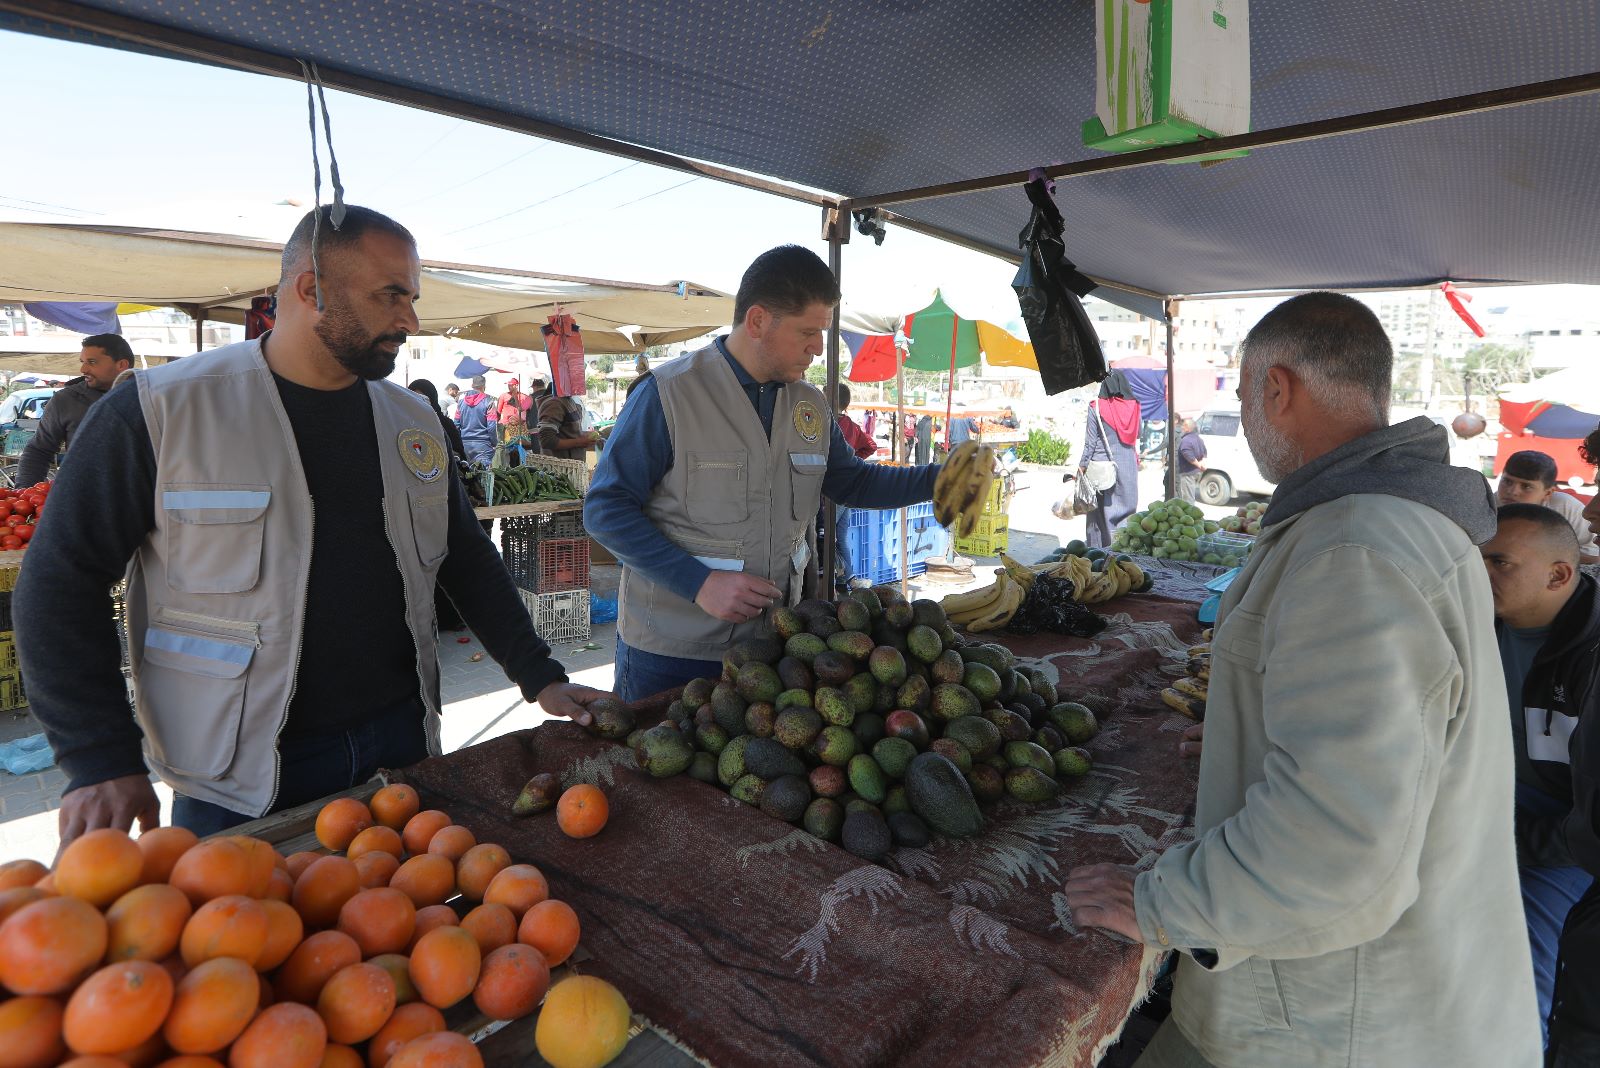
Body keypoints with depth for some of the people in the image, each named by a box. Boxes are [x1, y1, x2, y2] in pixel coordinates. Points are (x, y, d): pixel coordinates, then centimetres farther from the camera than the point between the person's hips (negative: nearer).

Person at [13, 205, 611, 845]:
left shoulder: (413, 421, 4)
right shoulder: (160, 411, -10)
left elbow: (467, 560, 9)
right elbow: (60, 582, -6)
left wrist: (540, 677, 3)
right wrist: (100, 762, -11)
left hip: (401, 744, 4)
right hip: (238, 783, -4)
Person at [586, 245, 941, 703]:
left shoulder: (810, 404, 5)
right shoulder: (669, 394, -14)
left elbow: (851, 482, 16)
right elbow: (606, 509, -14)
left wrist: (941, 478, 4)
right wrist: (698, 583, -22)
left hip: (771, 642, 6)